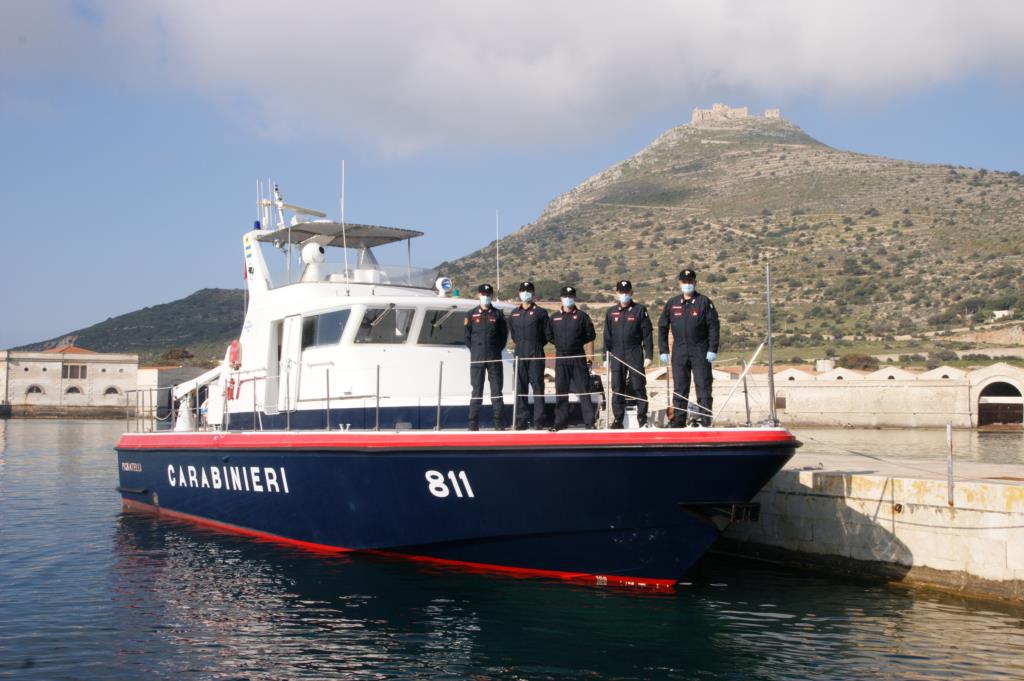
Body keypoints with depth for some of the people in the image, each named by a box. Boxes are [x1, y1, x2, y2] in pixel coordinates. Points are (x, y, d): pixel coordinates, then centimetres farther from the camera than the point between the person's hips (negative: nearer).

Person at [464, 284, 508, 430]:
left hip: (495, 359, 0)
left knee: (496, 391, 1)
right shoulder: (471, 314, 7)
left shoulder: (498, 314, 7)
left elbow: (504, 334, 10)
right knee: (476, 391, 1)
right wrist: (475, 350, 2)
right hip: (476, 359, 0)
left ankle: (499, 424, 4)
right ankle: (473, 424, 4)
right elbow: (467, 335, 9)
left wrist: (497, 349, 2)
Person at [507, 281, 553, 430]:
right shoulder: (514, 314, 13)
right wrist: (521, 345, 14)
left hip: (536, 355, -4)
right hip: (520, 355, 4)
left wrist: (536, 345, 5)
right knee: (520, 387, 3)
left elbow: (547, 334, 1)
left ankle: (538, 420, -4)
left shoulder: (540, 312, 1)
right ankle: (521, 419, 7)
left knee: (537, 386, -5)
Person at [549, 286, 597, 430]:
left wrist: (590, 358, -4)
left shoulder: (582, 316, 2)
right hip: (560, 358, 2)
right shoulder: (555, 317, 9)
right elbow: (550, 337, 15)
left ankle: (589, 421, 2)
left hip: (578, 357, -2)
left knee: (583, 390, -1)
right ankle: (560, 421, 13)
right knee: (560, 391, 6)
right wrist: (560, 346, 4)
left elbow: (590, 338, 1)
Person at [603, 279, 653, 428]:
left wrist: (648, 355, -6)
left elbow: (647, 334, -1)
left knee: (638, 386, -2)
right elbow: (607, 336, 13)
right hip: (616, 355, 3)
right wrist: (606, 357, 8)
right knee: (617, 389, 3)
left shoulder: (640, 310, 1)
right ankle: (618, 419, 8)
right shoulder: (611, 312, 11)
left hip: (635, 354, -3)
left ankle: (642, 417, 4)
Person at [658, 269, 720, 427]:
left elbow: (713, 326, -4)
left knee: (703, 386, -3)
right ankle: (678, 421, 11)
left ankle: (704, 418, -1)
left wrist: (713, 349, -12)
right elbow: (662, 327, 12)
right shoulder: (672, 304, 9)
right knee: (679, 389, 6)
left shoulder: (704, 302, 0)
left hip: (700, 351, -3)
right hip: (679, 352, 3)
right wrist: (663, 350, 5)